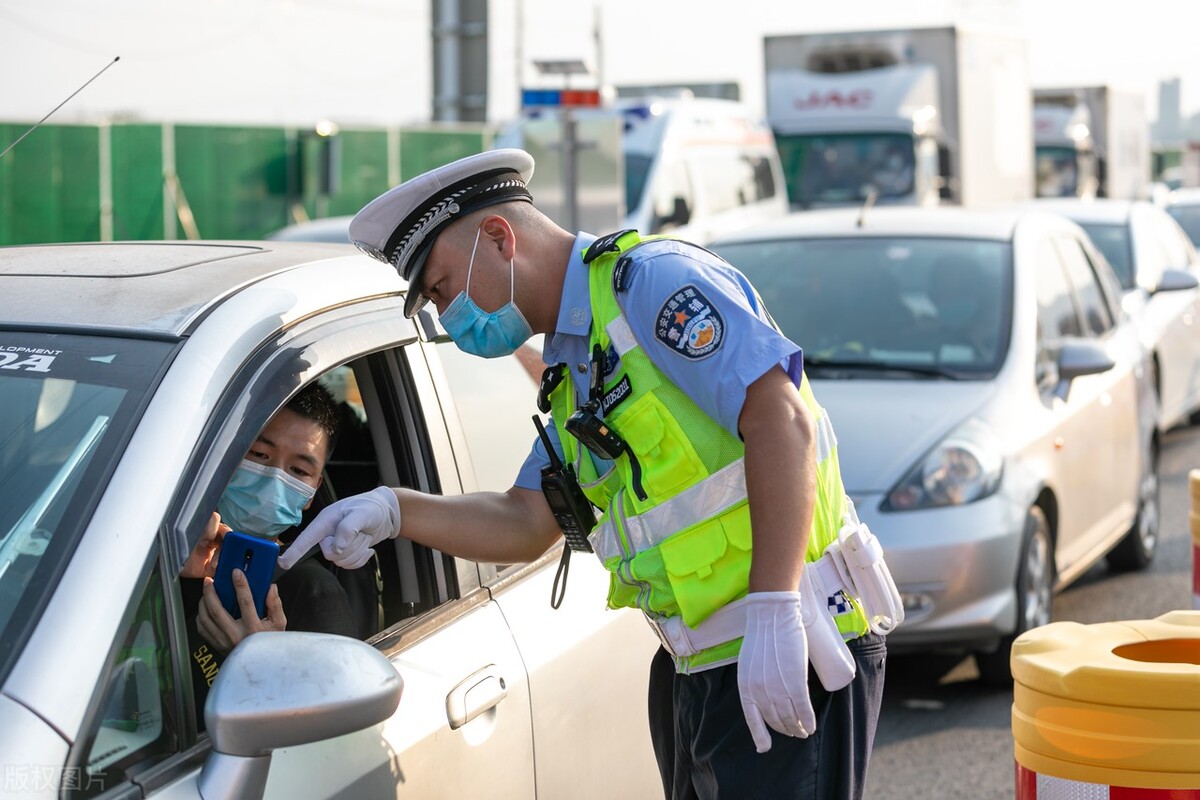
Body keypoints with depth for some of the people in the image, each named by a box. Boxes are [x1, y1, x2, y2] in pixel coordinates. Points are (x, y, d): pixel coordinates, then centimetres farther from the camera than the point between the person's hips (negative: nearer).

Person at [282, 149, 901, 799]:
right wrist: (392, 511, 5)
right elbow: (525, 524, 20)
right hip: (698, 672, 10)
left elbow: (781, 419, -23)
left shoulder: (655, 279, -12)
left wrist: (772, 615, -29)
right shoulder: (572, 368, 19)